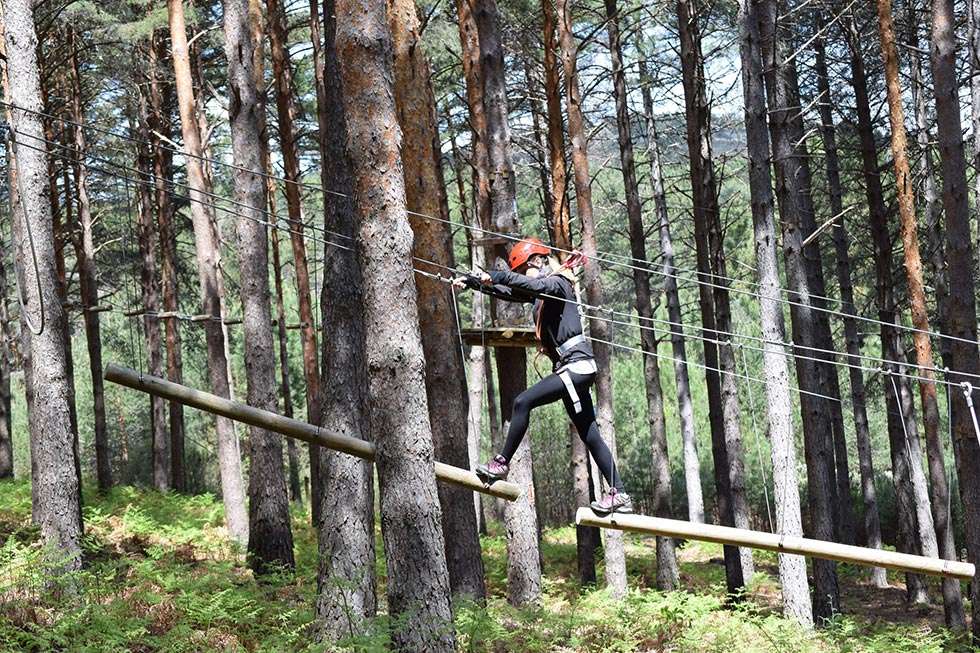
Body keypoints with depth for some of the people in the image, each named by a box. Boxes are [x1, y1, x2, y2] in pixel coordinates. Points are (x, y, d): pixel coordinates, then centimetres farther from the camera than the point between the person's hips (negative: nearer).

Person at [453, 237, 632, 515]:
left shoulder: (557, 283, -6)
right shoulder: (541, 292, 20)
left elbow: (536, 285, -28)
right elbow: (506, 292, 23)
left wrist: (497, 275, -34)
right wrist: (471, 282, 13)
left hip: (576, 365, -10)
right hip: (574, 369, 10)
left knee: (523, 402, -15)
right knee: (590, 436, 8)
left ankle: (502, 464, -11)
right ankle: (619, 494, 8)